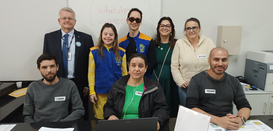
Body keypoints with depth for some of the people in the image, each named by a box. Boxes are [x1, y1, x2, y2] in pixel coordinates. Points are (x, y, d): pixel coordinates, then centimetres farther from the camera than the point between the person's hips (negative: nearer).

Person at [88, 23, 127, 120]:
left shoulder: (121, 52, 4)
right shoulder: (94, 52, 0)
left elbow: (124, 73, 6)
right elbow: (91, 73, 0)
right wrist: (92, 92, -3)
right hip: (100, 93, -1)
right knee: (101, 118, 7)